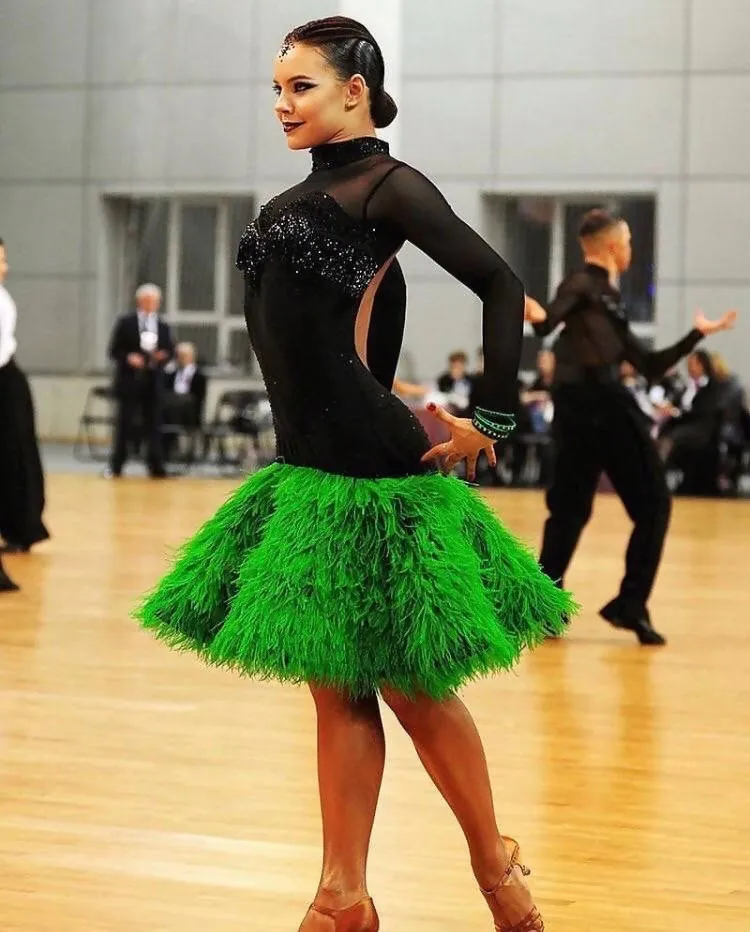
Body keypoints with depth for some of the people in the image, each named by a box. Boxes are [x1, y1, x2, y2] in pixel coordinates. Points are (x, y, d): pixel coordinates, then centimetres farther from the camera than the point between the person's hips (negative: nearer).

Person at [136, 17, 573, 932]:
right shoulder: (295, 202, 14)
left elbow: (502, 287, -15)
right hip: (304, 471, 8)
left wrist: (490, 419, -14)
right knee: (336, 687, 9)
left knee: (409, 684, 1)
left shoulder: (388, 186, -9)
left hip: (374, 478, -8)